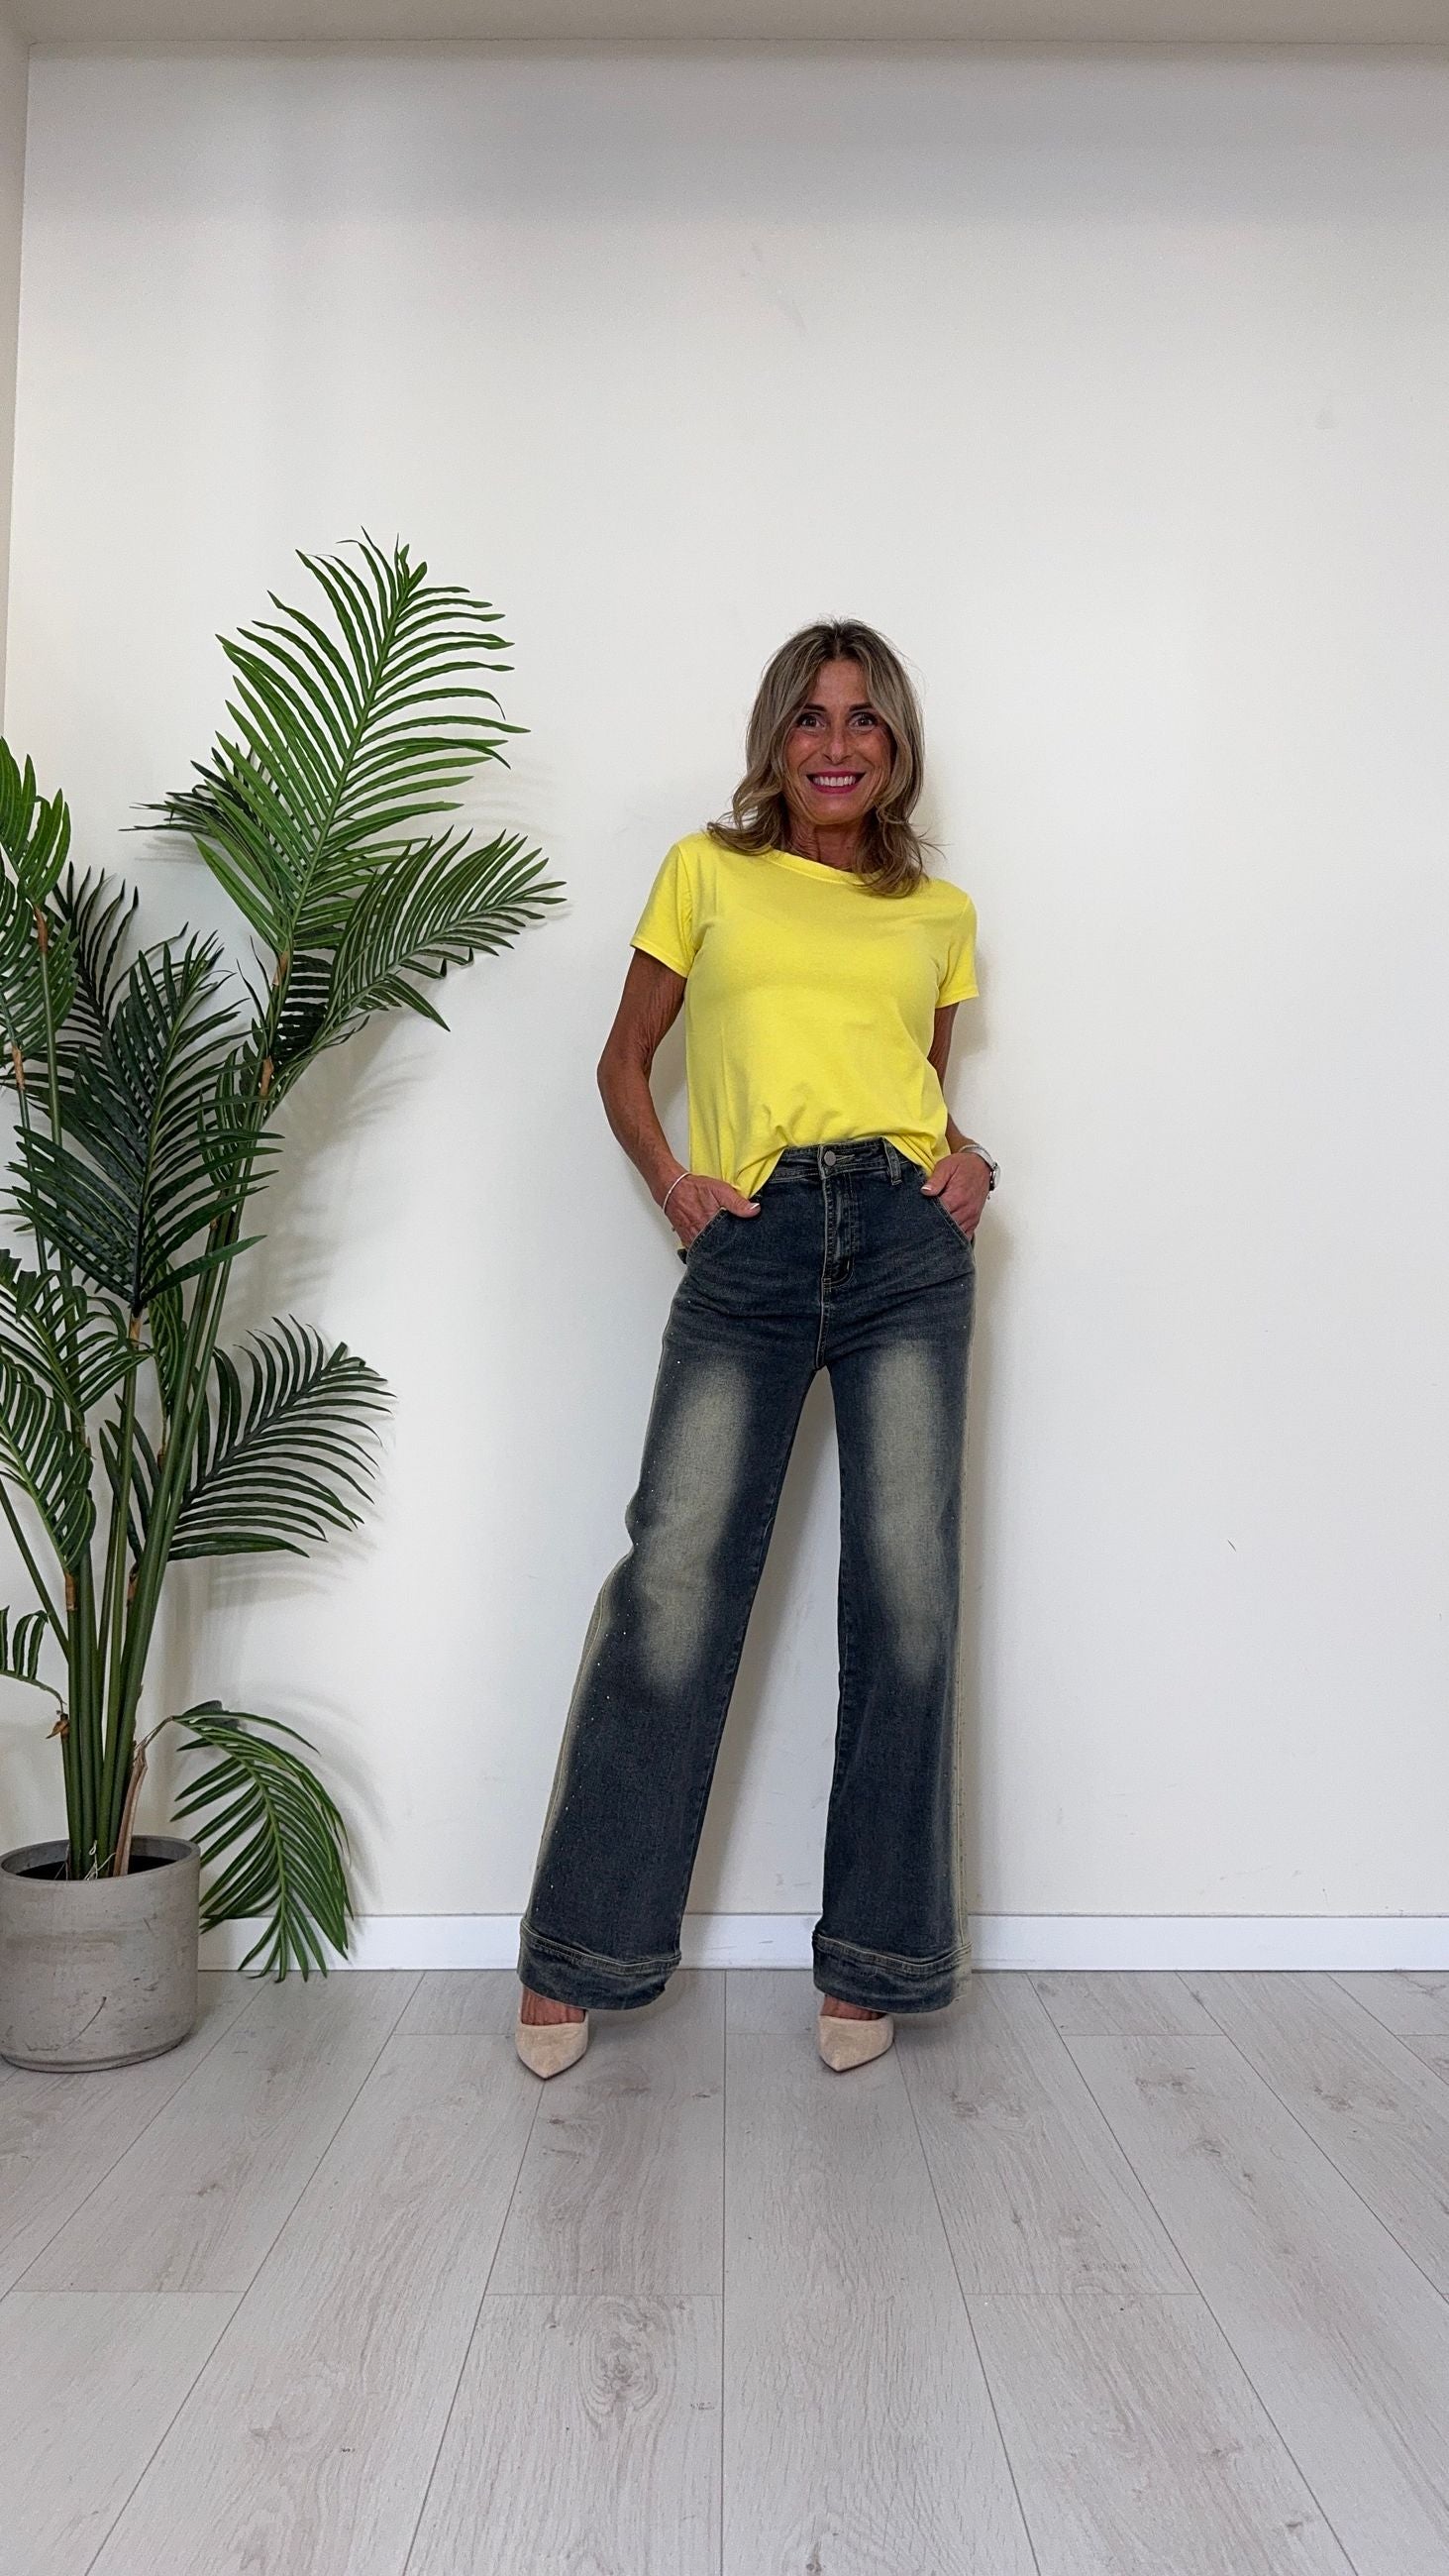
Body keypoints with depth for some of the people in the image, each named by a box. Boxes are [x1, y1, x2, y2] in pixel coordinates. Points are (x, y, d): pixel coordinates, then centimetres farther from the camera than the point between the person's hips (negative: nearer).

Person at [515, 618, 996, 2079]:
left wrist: (965, 1156, 4)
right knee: (675, 1576, -8)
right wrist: (664, 1174, 1)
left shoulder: (939, 913, 21)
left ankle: (871, 1957, 13)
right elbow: (626, 1055, 19)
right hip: (749, 1247, -1)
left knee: (907, 1589, -2)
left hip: (907, 1238, 2)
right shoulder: (707, 873, 17)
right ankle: (579, 1951, 8)